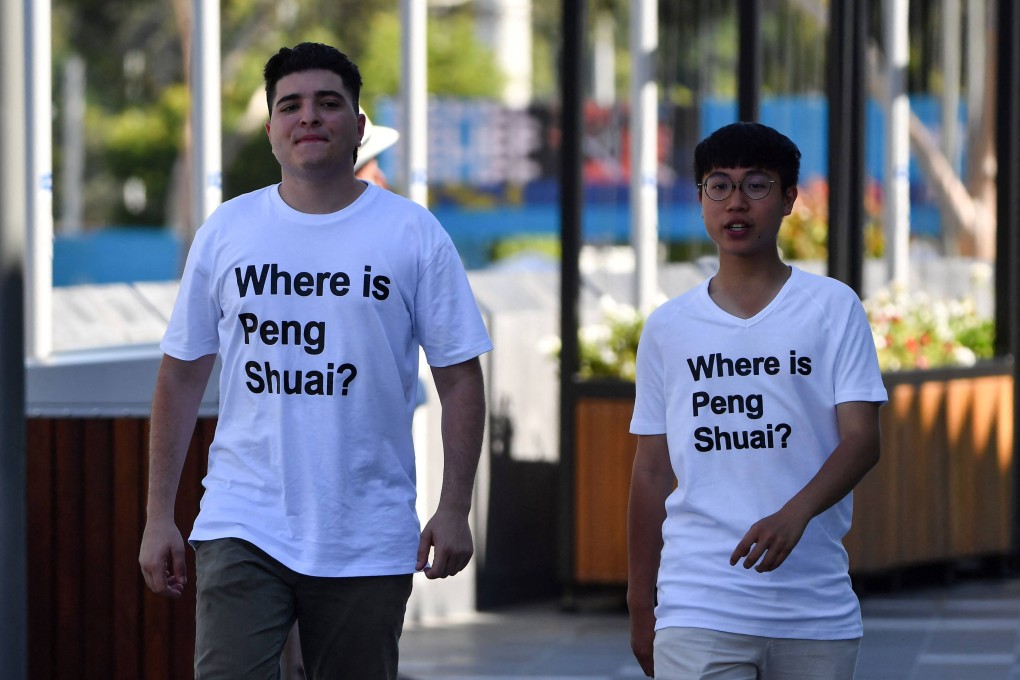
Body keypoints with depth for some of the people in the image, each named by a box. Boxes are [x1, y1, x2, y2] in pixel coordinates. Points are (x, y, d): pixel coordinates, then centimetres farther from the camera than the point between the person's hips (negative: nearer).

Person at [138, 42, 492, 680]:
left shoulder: (414, 234, 1)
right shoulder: (226, 232, 6)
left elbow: (461, 380, 2)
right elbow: (181, 378, 9)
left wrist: (454, 510, -7)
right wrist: (159, 516, 5)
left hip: (367, 542, 0)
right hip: (242, 526, 0)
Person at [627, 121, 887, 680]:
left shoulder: (832, 308, 4)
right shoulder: (668, 328, 10)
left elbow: (861, 439, -6)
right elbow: (652, 472, 14)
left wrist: (795, 514, -25)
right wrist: (640, 604, 12)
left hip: (816, 608, 0)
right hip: (697, 607, 0)